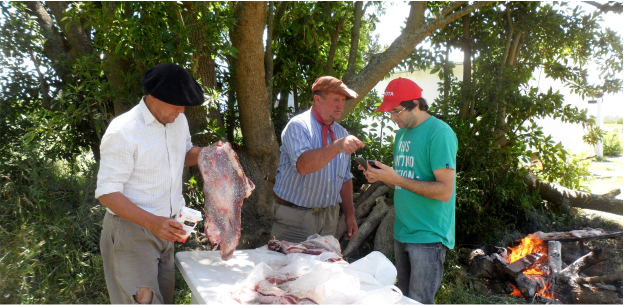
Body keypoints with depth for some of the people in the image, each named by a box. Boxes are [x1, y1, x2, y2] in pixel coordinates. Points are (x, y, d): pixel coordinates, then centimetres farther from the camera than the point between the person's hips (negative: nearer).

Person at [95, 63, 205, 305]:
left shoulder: (178, 120, 0)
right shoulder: (123, 132, -22)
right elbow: (107, 193, -21)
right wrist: (152, 222, -33)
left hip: (164, 228, 7)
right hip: (132, 232, -7)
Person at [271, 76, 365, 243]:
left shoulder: (342, 133, 10)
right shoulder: (298, 126, -11)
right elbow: (303, 165, -29)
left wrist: (350, 214, 11)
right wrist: (336, 146, -41)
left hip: (329, 216, 6)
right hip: (295, 216, -5)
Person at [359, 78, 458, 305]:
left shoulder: (439, 133, -14)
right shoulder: (402, 133, 12)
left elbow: (445, 191, -19)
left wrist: (396, 179, -20)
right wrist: (381, 177, -1)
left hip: (428, 236, -8)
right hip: (402, 233, 8)